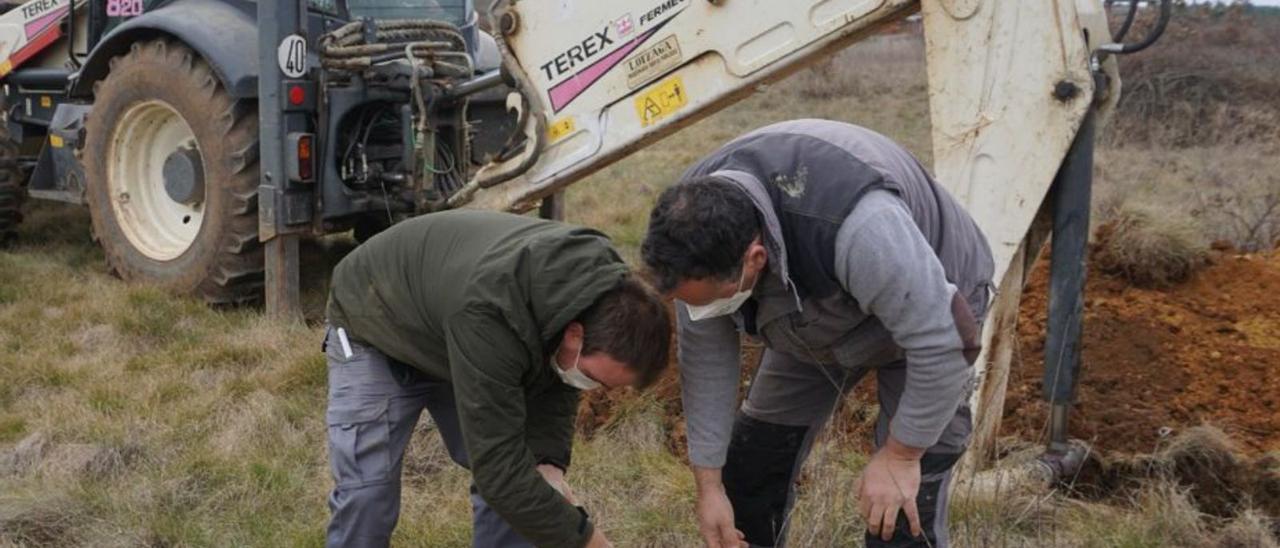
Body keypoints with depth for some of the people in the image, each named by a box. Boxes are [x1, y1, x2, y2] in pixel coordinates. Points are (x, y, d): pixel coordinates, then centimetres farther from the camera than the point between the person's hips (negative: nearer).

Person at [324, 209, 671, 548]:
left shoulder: (601, 288, -22)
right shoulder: (491, 318, -45)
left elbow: (554, 381, -5)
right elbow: (497, 464, -41)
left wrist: (548, 463, -21)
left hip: (459, 337, 7)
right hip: (375, 334, -6)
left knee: (519, 483, -3)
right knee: (367, 494, -16)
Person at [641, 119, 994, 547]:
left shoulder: (856, 226, -45)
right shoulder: (695, 218, -24)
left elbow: (938, 343, -35)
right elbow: (705, 352, -14)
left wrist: (900, 456, -24)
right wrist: (709, 482, -10)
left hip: (925, 312, -5)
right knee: (750, 462, 6)